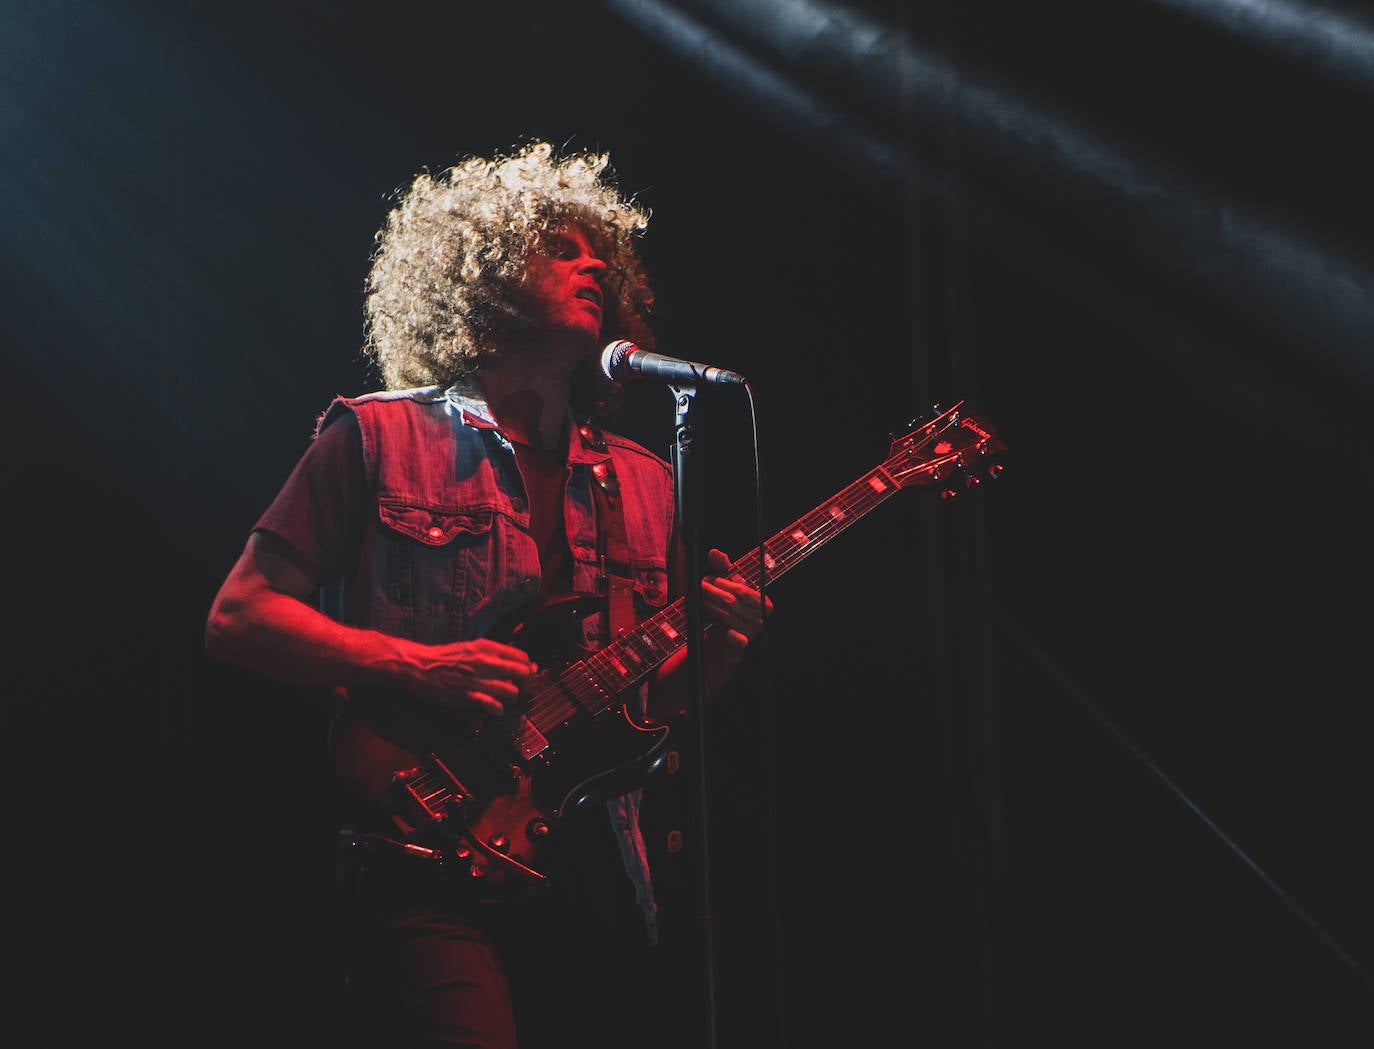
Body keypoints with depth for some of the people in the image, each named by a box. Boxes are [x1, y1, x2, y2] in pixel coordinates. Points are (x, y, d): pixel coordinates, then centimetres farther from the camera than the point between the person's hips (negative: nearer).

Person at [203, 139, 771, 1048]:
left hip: (600, 879, 5)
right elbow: (238, 618, -1)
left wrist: (716, 650, -2)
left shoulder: (644, 484, 18)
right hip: (437, 866, -5)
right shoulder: (380, 438, 4)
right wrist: (419, 667, -13)